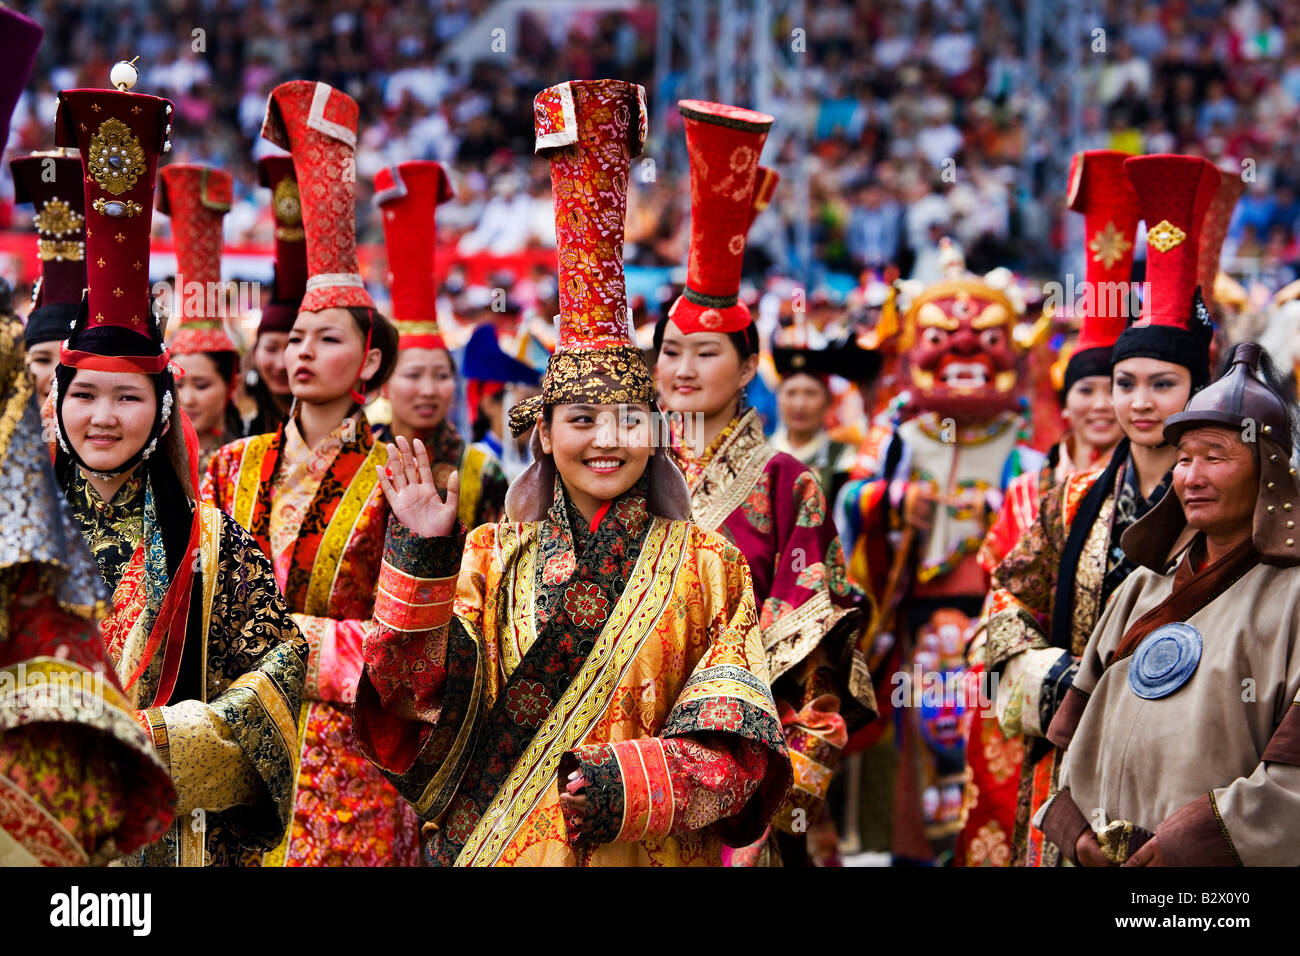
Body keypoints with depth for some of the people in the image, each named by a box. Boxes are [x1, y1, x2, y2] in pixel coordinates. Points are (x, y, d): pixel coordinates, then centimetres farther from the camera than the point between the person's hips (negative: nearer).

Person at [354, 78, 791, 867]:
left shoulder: (708, 567, 1)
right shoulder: (490, 557, 4)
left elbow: (737, 748, -6)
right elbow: (419, 700, -8)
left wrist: (635, 787, -22)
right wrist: (421, 562, -19)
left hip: (656, 857, -1)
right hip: (490, 847, 1)